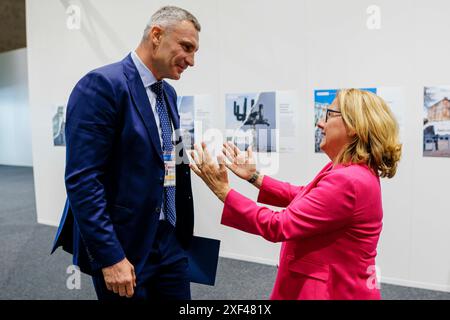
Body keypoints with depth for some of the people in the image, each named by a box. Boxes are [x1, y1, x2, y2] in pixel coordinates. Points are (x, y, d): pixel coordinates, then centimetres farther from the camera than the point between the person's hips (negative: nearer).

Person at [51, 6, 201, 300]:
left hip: (170, 240, 8)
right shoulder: (103, 84, -15)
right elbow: (82, 180, -20)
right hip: (123, 244, -7)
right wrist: (110, 257, -20)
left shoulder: (168, 93, 10)